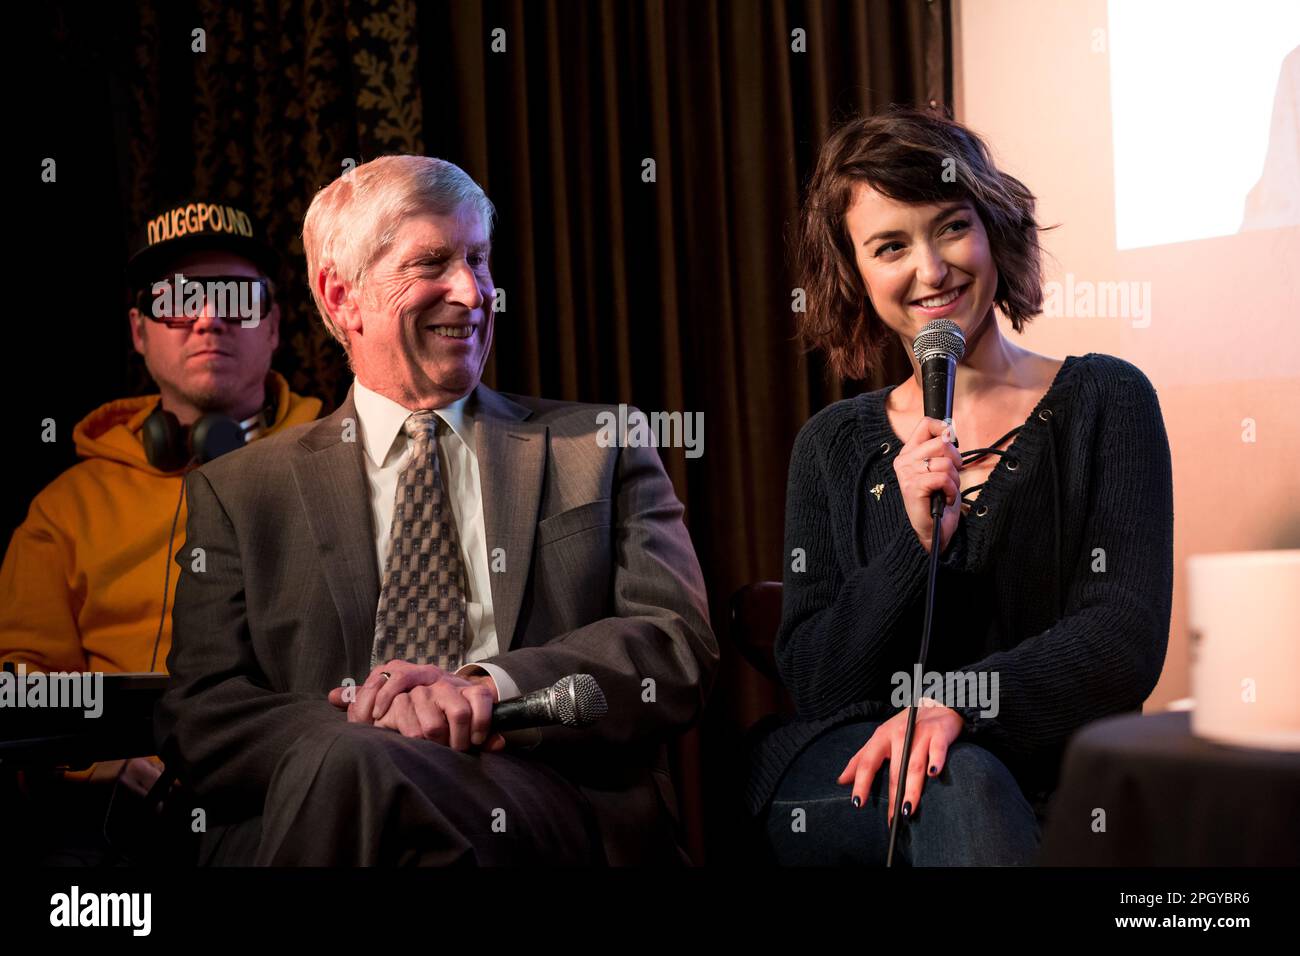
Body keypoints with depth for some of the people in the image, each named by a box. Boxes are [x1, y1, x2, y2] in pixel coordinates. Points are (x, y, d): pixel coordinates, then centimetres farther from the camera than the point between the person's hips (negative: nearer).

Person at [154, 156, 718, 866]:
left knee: (351, 777, -33)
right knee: (346, 758, -37)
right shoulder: (239, 491, 15)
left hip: (559, 821, 0)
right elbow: (196, 716, 4)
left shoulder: (599, 449, 15)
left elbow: (682, 646, 2)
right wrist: (361, 727, -18)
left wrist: (490, 686, -17)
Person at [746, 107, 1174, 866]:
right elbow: (813, 682, 3)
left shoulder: (1104, 400, 5)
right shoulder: (831, 447, 10)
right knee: (958, 785, -34)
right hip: (846, 780, 1)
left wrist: (953, 703, -19)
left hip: (1055, 784, 0)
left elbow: (1128, 641, -5)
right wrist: (915, 543, -12)